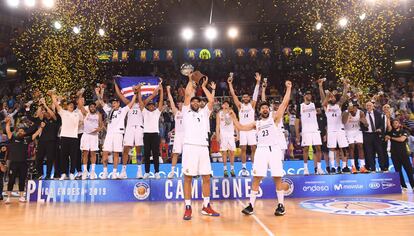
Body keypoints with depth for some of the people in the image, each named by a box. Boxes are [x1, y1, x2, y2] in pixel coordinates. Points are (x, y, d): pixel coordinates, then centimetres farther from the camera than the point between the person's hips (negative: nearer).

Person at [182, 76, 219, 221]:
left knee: (206, 178, 5)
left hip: (203, 147, 3)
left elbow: (212, 100, 8)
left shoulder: (204, 112, 21)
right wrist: (190, 81, 16)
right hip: (190, 147, -3)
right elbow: (187, 94, 2)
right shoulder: (186, 112, 13)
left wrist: (203, 86, 17)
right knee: (188, 178, -1)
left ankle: (206, 206, 17)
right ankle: (188, 208, 7)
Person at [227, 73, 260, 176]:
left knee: (253, 148, 0)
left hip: (251, 128, 0)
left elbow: (256, 93, 0)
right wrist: (230, 84, -4)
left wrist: (258, 82, -9)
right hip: (242, 129, 0)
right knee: (243, 148, 0)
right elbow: (233, 94, 3)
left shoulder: (252, 104, 9)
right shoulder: (240, 105, 10)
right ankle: (243, 168, 6)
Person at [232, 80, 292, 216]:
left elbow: (285, 103, 2)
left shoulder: (274, 118, 11)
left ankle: (281, 205, 12)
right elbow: (240, 127, 16)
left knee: (278, 177, 0)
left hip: (274, 149, -2)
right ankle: (251, 205, 4)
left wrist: (288, 88, -2)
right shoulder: (256, 124, 19)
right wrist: (233, 117, 11)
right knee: (256, 178, -2)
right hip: (261, 150, 2)